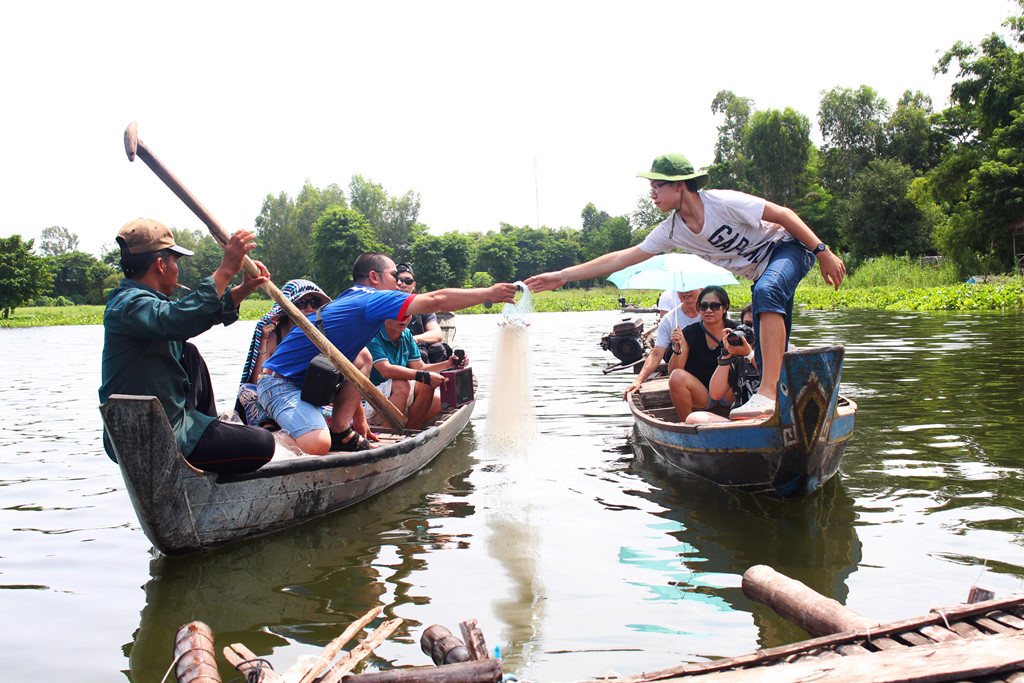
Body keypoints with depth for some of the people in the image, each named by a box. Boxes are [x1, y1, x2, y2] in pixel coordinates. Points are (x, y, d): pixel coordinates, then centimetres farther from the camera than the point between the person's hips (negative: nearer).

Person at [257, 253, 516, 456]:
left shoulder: (352, 300, 18)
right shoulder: (371, 299, -13)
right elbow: (436, 300, -20)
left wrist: (358, 418, 25)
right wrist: (488, 293, -12)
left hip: (301, 379, 11)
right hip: (279, 384, -11)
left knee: (361, 359, 11)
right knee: (318, 446, -32)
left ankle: (341, 431, 4)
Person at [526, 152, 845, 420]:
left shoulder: (722, 203, -25)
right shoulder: (671, 231, -6)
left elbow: (783, 214, -18)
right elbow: (624, 257, -3)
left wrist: (823, 252, -19)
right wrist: (562, 275, -5)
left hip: (787, 247, -7)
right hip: (761, 272, 7)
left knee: (766, 291, -38)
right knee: (772, 351, 1)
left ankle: (769, 393, -44)